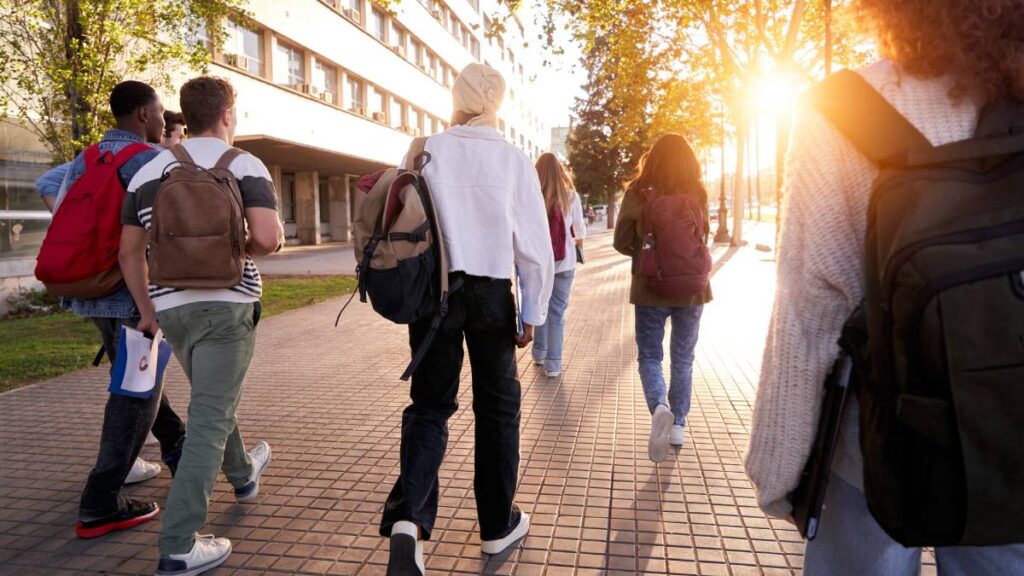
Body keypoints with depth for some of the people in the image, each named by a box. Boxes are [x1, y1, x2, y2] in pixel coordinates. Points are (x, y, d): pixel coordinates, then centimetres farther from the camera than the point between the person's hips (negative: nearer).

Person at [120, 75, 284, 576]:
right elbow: (269, 238, -20)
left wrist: (146, 309, 18)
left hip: (171, 305, 6)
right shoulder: (244, 165, -6)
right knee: (209, 419, -2)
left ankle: (242, 474, 49)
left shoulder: (149, 171, 9)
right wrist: (242, 251, 1)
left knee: (213, 400, 26)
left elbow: (129, 251, 10)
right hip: (226, 304, -6)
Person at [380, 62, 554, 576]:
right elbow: (535, 243, -3)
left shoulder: (426, 152, -1)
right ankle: (498, 525, 24)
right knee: (497, 405, 13)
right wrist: (533, 311, 4)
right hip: (491, 292, 0)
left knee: (430, 403, 9)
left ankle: (408, 518, -11)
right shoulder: (514, 160, -2)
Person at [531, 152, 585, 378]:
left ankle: (539, 354, 27)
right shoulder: (570, 196, -5)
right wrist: (579, 245, 27)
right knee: (557, 311, 5)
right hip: (563, 261, -1)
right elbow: (579, 230, 5)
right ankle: (553, 363, 6)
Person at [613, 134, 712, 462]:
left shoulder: (638, 192, -7)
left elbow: (622, 242, -4)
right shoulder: (698, 193, -4)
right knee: (683, 358, 15)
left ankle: (659, 408, -16)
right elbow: (703, 236, 6)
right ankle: (678, 424, 21)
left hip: (650, 288, -2)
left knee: (650, 357, 10)